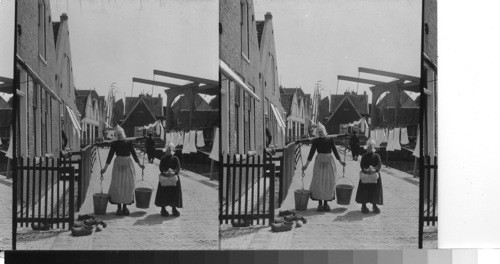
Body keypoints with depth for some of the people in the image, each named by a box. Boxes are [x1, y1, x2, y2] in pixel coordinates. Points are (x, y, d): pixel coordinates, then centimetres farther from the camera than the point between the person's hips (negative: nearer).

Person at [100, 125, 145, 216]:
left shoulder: (128, 143, 6)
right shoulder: (114, 144, 3)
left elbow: (134, 154, 11)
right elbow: (110, 156, 3)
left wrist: (139, 165, 8)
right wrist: (105, 168, -1)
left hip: (128, 165, 1)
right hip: (118, 165, -1)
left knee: (127, 186, -1)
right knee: (117, 185, -6)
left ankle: (125, 207, 9)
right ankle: (119, 207, 2)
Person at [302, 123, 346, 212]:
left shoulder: (330, 140, 5)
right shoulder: (315, 141, 3)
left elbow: (335, 151, 9)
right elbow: (311, 153, 4)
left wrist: (340, 161, 4)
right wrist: (306, 165, 0)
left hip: (329, 162, 1)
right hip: (319, 162, -1)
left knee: (329, 182, 0)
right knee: (318, 182, -5)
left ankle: (326, 203, 10)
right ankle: (319, 203, 2)